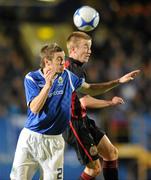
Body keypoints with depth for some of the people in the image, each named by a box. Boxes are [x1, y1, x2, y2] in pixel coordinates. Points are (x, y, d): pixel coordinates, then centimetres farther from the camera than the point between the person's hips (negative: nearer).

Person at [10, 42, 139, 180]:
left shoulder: (67, 76, 3)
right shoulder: (31, 78, -8)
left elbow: (90, 89, 16)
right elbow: (35, 109, -19)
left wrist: (119, 81, 10)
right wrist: (48, 85, -29)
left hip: (54, 141, 2)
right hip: (30, 137, -2)